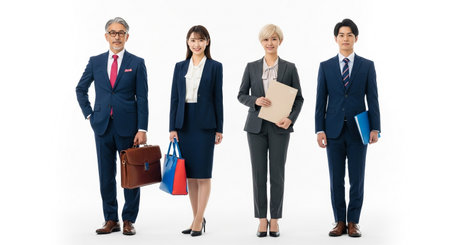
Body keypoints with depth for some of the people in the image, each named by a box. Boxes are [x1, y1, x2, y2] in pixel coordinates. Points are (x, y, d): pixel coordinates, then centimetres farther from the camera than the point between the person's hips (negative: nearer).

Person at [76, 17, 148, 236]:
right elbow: (81, 89, 19)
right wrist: (89, 114, 7)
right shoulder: (95, 62, 7)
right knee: (106, 176, 7)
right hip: (103, 127, 2)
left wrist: (142, 129, -10)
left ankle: (129, 220, 13)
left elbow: (142, 99, -3)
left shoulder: (137, 63, 1)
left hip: (127, 127, -2)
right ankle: (111, 220, 16)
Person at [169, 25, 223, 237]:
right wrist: (173, 127, 1)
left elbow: (218, 98, -1)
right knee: (189, 174, 7)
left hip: (205, 124, -4)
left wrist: (219, 129, -3)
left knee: (203, 174, -2)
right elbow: (174, 98, 8)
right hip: (184, 123, 4)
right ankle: (198, 218, 17)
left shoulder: (215, 67, 1)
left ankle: (198, 221, 3)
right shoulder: (180, 67, 10)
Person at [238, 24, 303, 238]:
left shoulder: (289, 68, 3)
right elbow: (241, 94, 9)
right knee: (258, 174, 3)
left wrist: (291, 118, -13)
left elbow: (298, 98, 3)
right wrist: (255, 101, -12)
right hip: (256, 126, 1)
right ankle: (262, 220, 12)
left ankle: (275, 220, 12)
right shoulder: (252, 67, 6)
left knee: (277, 173, 2)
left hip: (279, 126, -1)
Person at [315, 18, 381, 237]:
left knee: (357, 179, 3)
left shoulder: (367, 66, 4)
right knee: (336, 179, 5)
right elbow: (321, 101, 3)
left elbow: (373, 99, 1)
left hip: (358, 130, -1)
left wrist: (375, 128, -8)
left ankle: (353, 222, 13)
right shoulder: (325, 66, 5)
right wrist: (319, 130, -4)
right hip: (334, 130, 1)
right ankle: (339, 222, 14)